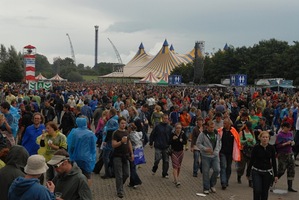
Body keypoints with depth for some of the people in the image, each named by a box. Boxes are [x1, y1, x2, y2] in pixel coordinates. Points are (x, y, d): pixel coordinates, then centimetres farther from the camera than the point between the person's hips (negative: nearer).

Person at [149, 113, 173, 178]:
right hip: (158, 147, -3)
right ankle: (154, 169, 22)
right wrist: (151, 143, 3)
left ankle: (165, 173, 17)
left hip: (166, 147, 3)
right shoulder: (158, 126, -4)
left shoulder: (169, 127, 4)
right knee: (157, 159, -7)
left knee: (166, 161, 5)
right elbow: (152, 135, 2)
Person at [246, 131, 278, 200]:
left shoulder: (271, 148, -3)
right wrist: (248, 173, 2)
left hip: (267, 172, 2)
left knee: (265, 192, 7)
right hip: (256, 172, -2)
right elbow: (251, 160, -2)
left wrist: (275, 175, 3)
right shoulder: (256, 148, -8)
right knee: (257, 190, -12)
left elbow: (274, 161, 4)